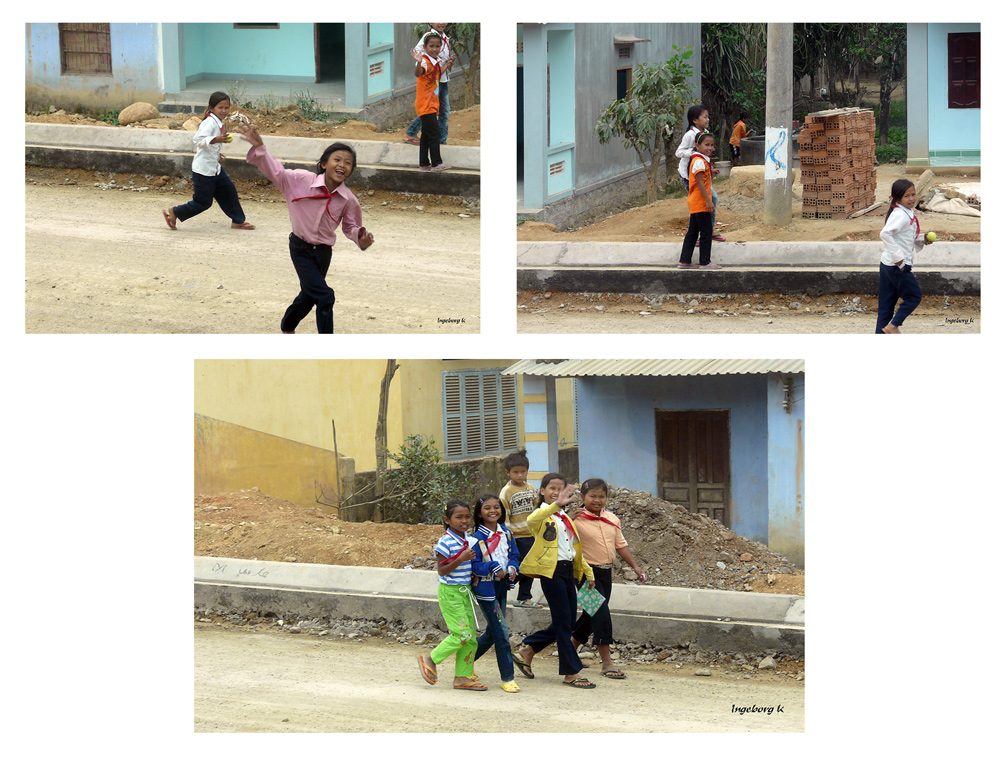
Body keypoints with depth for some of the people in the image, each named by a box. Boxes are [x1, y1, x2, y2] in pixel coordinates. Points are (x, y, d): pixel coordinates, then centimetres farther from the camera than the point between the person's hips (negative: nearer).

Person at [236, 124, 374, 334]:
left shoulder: (348, 200, -10)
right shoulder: (302, 181, -18)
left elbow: (350, 226, 4)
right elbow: (276, 172, -19)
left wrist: (360, 238, -17)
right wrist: (259, 147, -32)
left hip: (323, 252, 4)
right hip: (301, 247, -4)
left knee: (308, 296, 21)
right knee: (324, 296, -16)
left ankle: (287, 328, 50)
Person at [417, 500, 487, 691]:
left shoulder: (467, 540, 9)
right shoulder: (446, 542, -15)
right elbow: (442, 571, -16)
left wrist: (473, 575, 3)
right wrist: (461, 559, -26)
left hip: (465, 591, 8)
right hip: (450, 591, -8)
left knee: (471, 637, 6)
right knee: (462, 635, -11)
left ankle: (463, 677, 13)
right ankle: (430, 660, 6)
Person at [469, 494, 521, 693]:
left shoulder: (506, 534, 6)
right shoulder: (477, 538, -13)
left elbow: (514, 555, 12)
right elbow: (474, 565, -14)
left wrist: (512, 568, -8)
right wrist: (493, 569, -25)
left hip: (502, 587, 7)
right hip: (485, 589, -7)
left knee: (493, 632, 15)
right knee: (501, 631, -9)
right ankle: (507, 678, -2)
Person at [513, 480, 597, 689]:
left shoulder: (565, 519, 20)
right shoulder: (543, 516, -6)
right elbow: (531, 520, -32)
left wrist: (588, 572, 26)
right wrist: (556, 504, -44)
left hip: (568, 570, 9)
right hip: (551, 570, -9)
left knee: (567, 623, 10)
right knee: (563, 623, -6)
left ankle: (526, 651, 25)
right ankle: (571, 673, 0)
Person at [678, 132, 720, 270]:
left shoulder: (703, 160, 16)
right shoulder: (700, 161, -16)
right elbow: (700, 183, -21)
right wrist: (708, 201, -23)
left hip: (695, 205, 10)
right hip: (701, 203, -10)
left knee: (692, 233, 12)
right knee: (706, 232, -4)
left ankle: (684, 261, 14)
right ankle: (705, 262, 1)